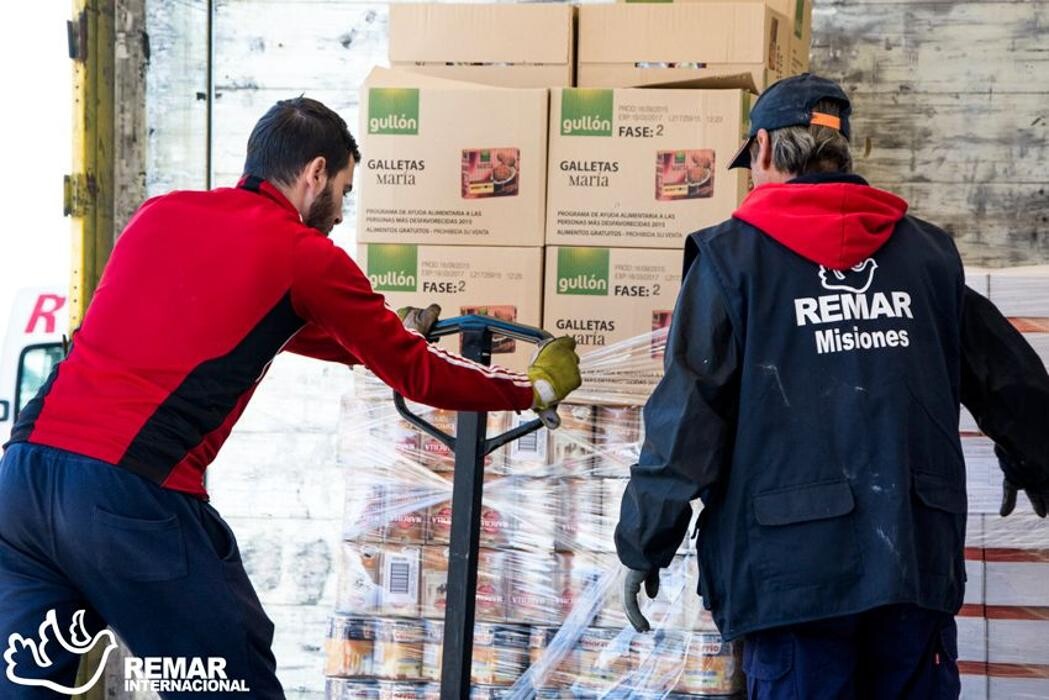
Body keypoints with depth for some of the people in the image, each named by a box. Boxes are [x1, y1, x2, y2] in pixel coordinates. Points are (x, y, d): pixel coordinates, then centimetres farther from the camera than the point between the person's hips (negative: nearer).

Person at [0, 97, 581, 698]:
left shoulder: (161, 214, 20)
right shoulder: (306, 255, 3)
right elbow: (418, 376, 12)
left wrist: (388, 337, 47)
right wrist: (537, 389, 28)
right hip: (132, 495, -6)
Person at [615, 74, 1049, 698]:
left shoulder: (733, 254, 0)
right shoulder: (928, 250, 11)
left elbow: (687, 412, -5)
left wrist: (642, 546, 2)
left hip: (794, 567, -3)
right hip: (920, 559, 3)